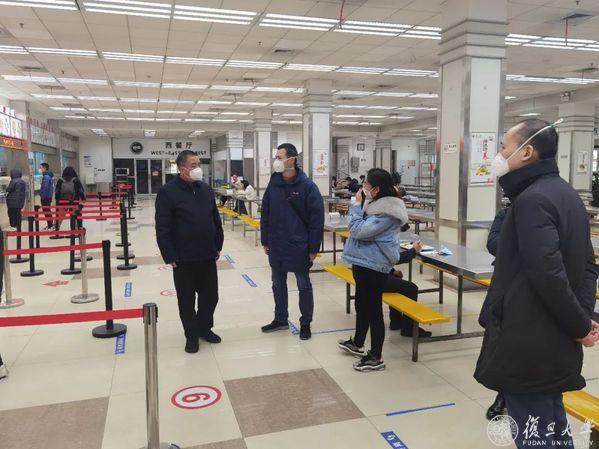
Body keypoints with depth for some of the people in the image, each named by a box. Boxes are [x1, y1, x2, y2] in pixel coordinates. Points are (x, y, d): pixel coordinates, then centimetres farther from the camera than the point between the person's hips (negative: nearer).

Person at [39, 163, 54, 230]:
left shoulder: (46, 177, -18)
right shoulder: (49, 176, 13)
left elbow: (45, 188, -22)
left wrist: (42, 196, -18)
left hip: (45, 197, -10)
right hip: (49, 196, 10)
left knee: (46, 211, -4)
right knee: (47, 210, 16)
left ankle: (50, 225, 0)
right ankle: (50, 224, 22)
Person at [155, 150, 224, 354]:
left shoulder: (206, 189, 7)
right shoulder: (168, 192, -10)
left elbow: (216, 220, 14)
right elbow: (162, 228, -12)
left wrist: (218, 246, 12)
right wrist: (170, 257, -14)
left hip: (208, 256, 5)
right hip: (183, 259, -5)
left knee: (210, 296, 13)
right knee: (187, 299, 9)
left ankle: (205, 328, 34)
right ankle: (192, 335, 25)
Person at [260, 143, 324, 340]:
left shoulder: (307, 186, -13)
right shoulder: (273, 184, 1)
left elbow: (317, 219, -12)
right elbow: (265, 214, 8)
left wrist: (313, 248, -12)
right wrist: (265, 241, 7)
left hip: (298, 247, -5)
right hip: (276, 246, 5)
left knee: (304, 286, 9)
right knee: (278, 284, 17)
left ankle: (305, 323, 24)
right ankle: (280, 319, 34)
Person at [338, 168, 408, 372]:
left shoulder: (386, 212, -23)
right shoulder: (377, 204, 7)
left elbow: (358, 229, -24)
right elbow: (361, 227, 18)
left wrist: (357, 204, -13)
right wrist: (361, 204, 5)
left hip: (373, 265, -10)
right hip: (364, 261, 10)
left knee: (373, 309, 1)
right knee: (362, 305, 23)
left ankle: (376, 357, 14)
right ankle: (357, 343, 42)